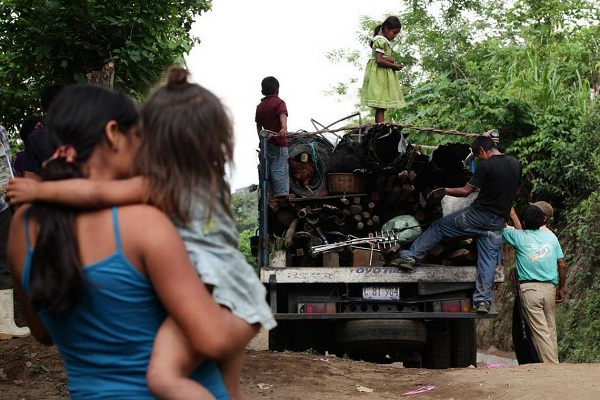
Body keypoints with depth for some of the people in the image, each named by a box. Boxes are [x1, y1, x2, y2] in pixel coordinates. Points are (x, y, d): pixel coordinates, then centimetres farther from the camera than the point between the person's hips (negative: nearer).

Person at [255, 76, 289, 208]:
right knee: (280, 169, -7)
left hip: (266, 141, 6)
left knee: (267, 169, 10)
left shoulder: (260, 106, 12)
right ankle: (281, 194, -12)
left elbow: (258, 125, 15)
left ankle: (270, 195, 13)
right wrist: (284, 128, -43)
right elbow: (283, 114, -26)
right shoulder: (279, 102, -7)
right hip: (279, 142, -6)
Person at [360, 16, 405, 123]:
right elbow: (379, 61, -21)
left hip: (383, 75, 10)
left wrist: (390, 60, -8)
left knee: (381, 107, 8)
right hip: (379, 75, -10)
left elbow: (390, 59, 15)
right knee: (381, 106, -13)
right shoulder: (381, 41, -13)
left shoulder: (385, 41, 18)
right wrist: (394, 66, -12)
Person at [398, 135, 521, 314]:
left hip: (477, 214, -5)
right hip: (498, 222, 5)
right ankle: (483, 300, -4)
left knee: (439, 227, 9)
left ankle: (410, 256, 8)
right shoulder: (515, 163, 7)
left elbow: (466, 191, -12)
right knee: (488, 260, 4)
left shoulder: (486, 166, -13)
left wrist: (444, 191, 0)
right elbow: (516, 192, 20)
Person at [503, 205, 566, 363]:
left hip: (529, 289, -4)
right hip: (549, 288, 4)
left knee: (540, 331, -5)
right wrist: (561, 288, 20)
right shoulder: (551, 236, 10)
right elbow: (562, 265, 10)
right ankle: (554, 363, 10)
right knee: (551, 329, 11)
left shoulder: (518, 236, 0)